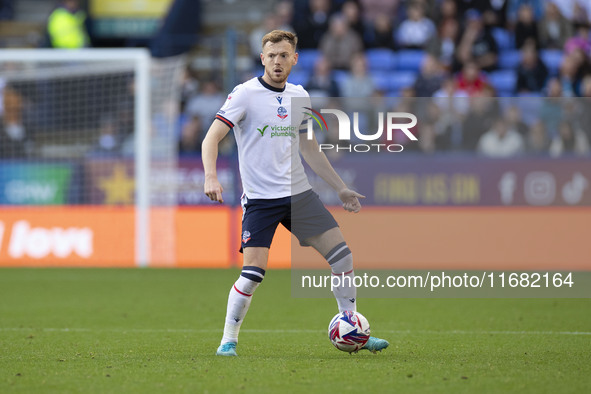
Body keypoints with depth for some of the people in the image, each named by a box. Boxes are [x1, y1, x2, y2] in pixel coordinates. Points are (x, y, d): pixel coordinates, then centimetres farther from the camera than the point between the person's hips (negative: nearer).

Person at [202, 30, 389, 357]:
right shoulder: (245, 94, -7)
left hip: (298, 193, 6)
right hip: (260, 198, -6)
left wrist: (341, 188, 22)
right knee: (253, 272, -16)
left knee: (342, 255, -1)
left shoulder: (298, 96, 11)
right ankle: (228, 341, 1)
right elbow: (211, 138, -11)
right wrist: (211, 177, -28)